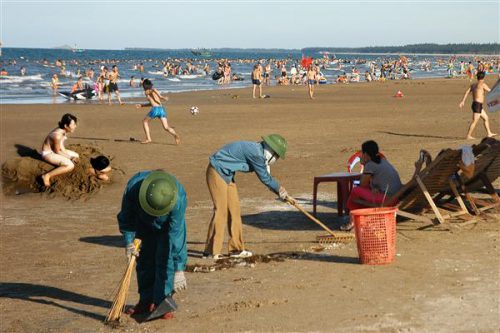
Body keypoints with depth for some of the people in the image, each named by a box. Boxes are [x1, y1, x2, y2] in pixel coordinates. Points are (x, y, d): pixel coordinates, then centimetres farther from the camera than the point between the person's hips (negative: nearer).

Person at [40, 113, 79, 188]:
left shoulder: (63, 131, -3)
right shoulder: (58, 135, -31)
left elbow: (61, 148, 5)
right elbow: (57, 151, -20)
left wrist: (71, 157, -2)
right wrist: (69, 157, -9)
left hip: (54, 150, 10)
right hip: (48, 153, -10)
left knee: (76, 156, 19)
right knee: (70, 165, -26)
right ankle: (47, 176, -21)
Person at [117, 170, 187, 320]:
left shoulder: (178, 198, -43)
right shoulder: (134, 185, -37)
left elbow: (176, 235, -40)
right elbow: (126, 215, -19)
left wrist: (179, 269, -38)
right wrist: (129, 241, -19)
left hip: (168, 226, -3)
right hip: (144, 224, 3)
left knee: (166, 261, -12)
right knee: (144, 261, 6)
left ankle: (163, 302, -2)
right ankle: (146, 301, 19)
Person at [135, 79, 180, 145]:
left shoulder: (147, 92, 9)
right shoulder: (154, 91, 29)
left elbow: (154, 89, -14)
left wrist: (161, 97, -24)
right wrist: (141, 105, 43)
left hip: (155, 109, -6)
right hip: (162, 109, 6)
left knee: (145, 121, 20)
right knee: (166, 127, -2)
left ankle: (148, 138, 13)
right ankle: (175, 135, -30)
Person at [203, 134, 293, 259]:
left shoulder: (258, 151, 6)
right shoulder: (255, 153, -23)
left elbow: (266, 176, 17)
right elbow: (265, 178, -12)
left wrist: (283, 194, 19)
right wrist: (282, 192, 2)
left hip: (227, 174, 10)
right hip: (217, 172, -10)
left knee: (234, 209, 10)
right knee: (221, 210, -10)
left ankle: (236, 249, 16)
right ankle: (211, 251, -6)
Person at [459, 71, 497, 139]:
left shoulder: (473, 85, 13)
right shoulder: (483, 84, -9)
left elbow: (467, 92, 5)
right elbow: (491, 91, -6)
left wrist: (463, 101, 2)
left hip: (475, 104, 9)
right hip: (478, 105, -9)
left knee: (486, 118, 17)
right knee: (475, 121, -6)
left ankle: (489, 133, 21)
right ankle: (468, 136, -4)